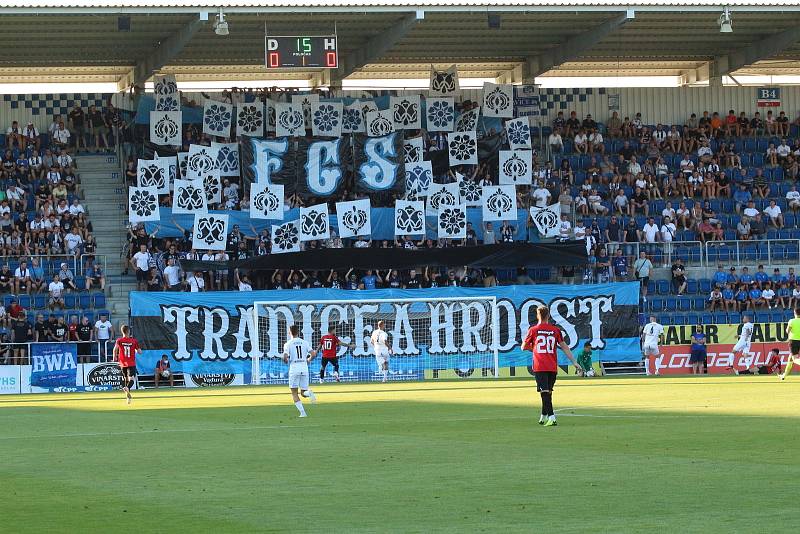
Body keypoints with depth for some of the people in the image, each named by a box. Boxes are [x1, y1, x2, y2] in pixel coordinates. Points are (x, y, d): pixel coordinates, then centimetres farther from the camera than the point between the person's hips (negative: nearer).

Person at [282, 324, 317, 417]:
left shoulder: (288, 344, -2)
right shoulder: (305, 342, 7)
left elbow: (285, 358, -12)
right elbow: (313, 354, 1)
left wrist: (286, 361, 11)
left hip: (294, 370, -3)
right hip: (304, 369, 3)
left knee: (294, 393, 6)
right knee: (303, 392, 12)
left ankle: (302, 412, -7)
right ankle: (309, 392, -24)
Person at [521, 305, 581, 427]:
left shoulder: (533, 330, 1)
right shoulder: (555, 330, 5)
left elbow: (524, 347, 8)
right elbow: (565, 347, 5)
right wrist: (575, 362, 7)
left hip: (539, 367, -3)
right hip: (552, 367, 3)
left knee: (545, 392, -9)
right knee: (548, 392, 16)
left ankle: (552, 417, -24)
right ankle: (544, 417, 28)